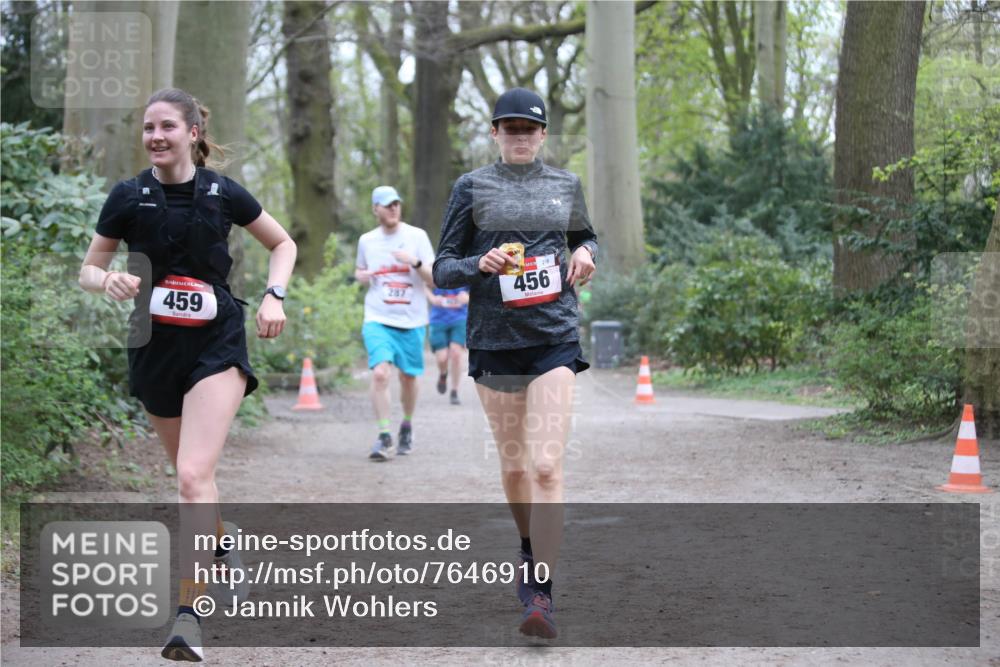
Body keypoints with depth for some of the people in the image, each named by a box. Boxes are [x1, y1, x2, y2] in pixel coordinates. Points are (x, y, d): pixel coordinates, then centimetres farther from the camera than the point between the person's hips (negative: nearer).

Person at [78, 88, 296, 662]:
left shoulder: (223, 194, -4)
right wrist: (110, 280, -17)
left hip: (216, 346, -3)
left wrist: (273, 295, -6)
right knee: (193, 476, 16)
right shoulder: (129, 197, -2)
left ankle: (190, 615, -19)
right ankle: (225, 540, 48)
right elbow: (89, 269, 5)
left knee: (195, 474, -19)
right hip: (155, 349, 3)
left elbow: (284, 244, 10)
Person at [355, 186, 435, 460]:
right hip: (378, 319, 0)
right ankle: (384, 437, -14)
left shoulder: (417, 236, -2)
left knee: (408, 377, 10)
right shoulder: (366, 240, 6)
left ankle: (407, 426, 35)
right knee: (380, 373, -19)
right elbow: (359, 270, 24)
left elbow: (434, 279, -4)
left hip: (411, 321, 0)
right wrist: (361, 276, 0)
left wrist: (415, 262, -22)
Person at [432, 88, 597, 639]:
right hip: (493, 340, 1)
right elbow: (443, 269, 4)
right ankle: (530, 549, 39)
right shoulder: (472, 188, 4)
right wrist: (480, 264, -16)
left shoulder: (565, 185, 10)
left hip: (554, 338, 0)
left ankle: (540, 593, -15)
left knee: (546, 466, -14)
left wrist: (586, 254, 4)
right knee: (513, 465, 11)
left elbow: (586, 238, 28)